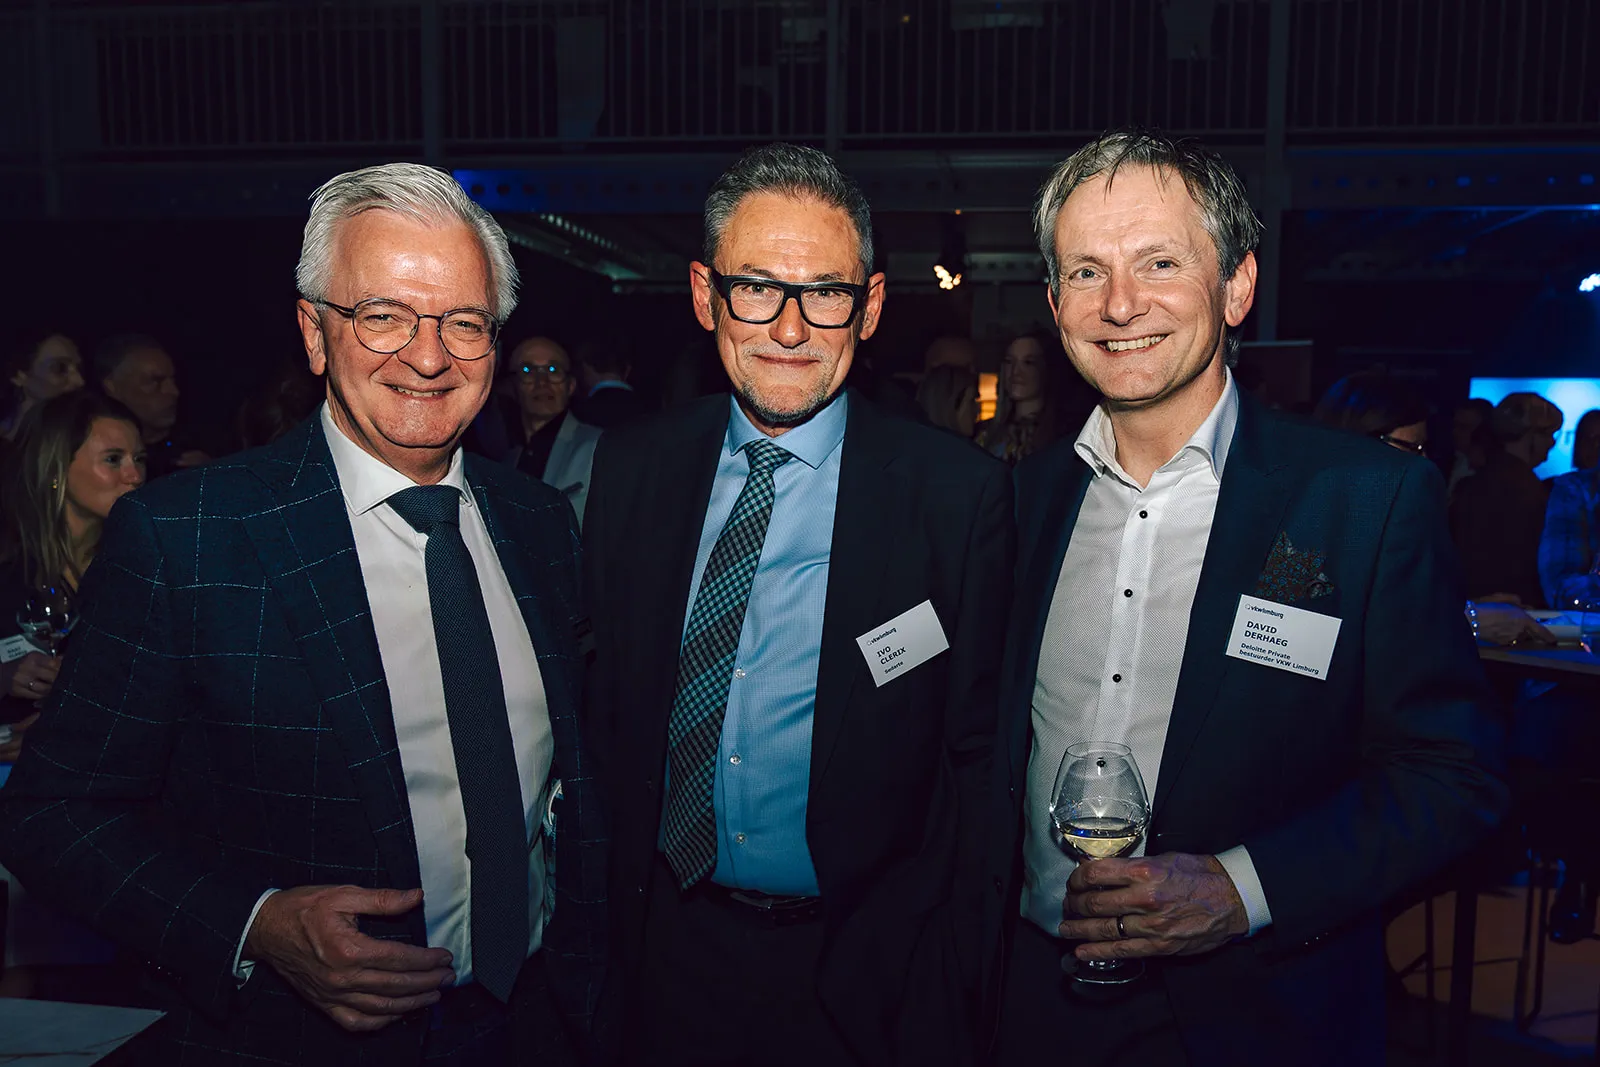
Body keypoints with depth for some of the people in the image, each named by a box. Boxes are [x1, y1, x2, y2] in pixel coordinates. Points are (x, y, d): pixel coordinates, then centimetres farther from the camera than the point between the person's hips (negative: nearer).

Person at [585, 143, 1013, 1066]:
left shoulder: (960, 493, -13)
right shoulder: (632, 466, -3)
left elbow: (977, 758, -8)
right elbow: (610, 704, 3)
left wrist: (921, 970, -12)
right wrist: (619, 914, 0)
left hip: (860, 969, -3)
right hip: (672, 950, 3)